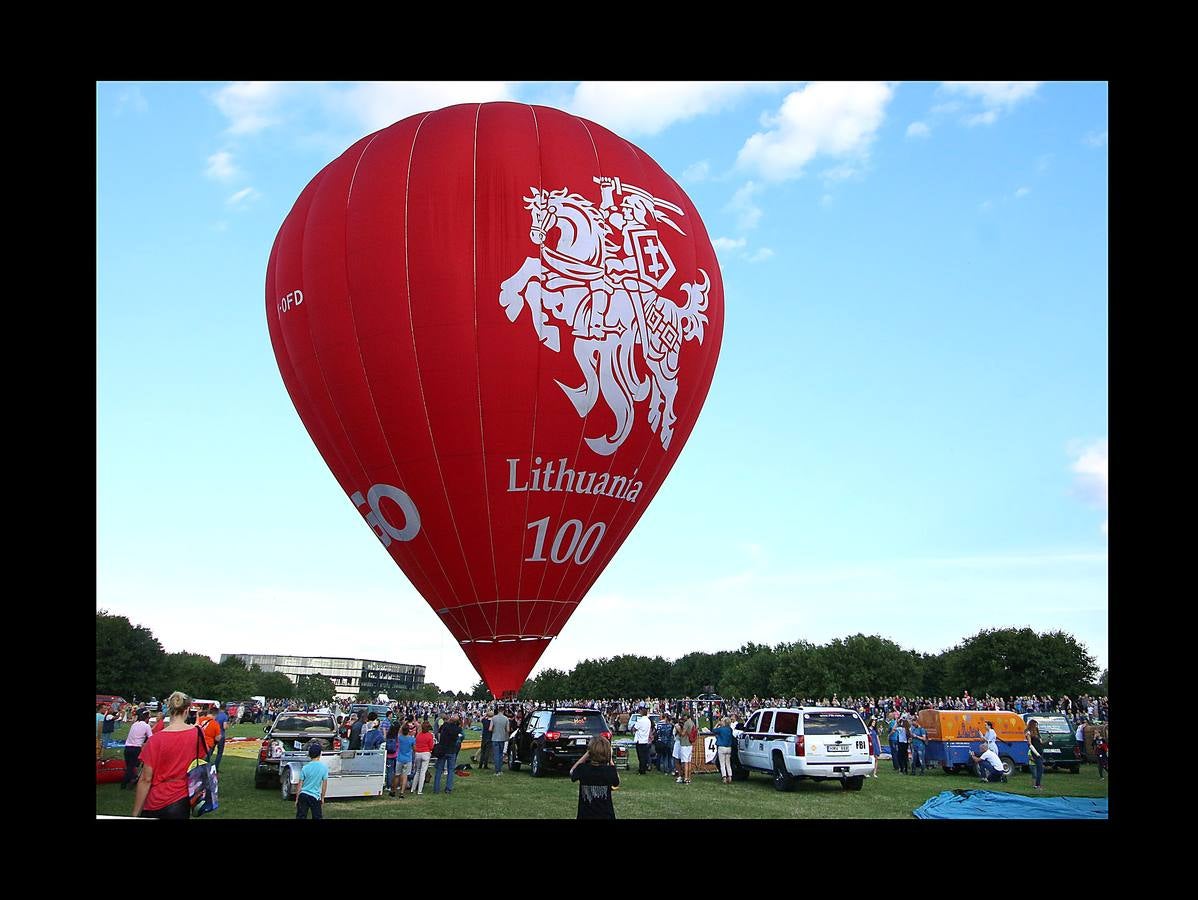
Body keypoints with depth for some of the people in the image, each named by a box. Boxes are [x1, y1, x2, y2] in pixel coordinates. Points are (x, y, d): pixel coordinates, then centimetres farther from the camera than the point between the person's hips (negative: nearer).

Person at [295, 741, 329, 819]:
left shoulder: (305, 768, -5)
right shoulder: (324, 767, -5)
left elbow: (300, 785, -2)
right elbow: (324, 784, 1)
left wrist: (297, 799, 8)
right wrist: (322, 798, 11)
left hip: (303, 795, 1)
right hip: (315, 796, -1)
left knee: (301, 817, 5)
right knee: (317, 817, 7)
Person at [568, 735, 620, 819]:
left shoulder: (582, 769, -12)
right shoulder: (610, 770, -13)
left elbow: (572, 772, 12)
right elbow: (616, 784, 10)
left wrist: (586, 755, 8)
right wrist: (610, 760, 6)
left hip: (585, 816, 0)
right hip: (606, 815, 0)